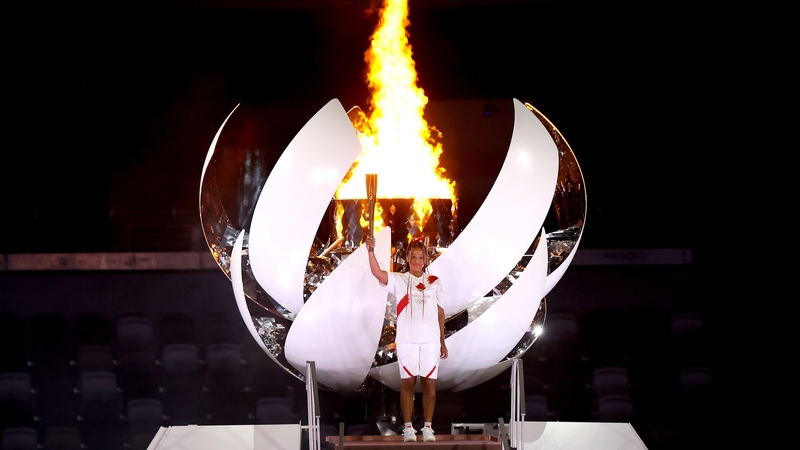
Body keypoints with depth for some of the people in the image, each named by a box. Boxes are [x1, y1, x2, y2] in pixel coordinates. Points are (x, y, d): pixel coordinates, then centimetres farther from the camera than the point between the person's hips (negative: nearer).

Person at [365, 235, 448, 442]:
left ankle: (427, 427, 11)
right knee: (408, 383, 2)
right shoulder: (398, 280, 2)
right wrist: (371, 251, -32)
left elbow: (440, 312, 11)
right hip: (406, 341, -1)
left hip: (430, 341, 1)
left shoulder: (434, 282, 8)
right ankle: (408, 427, 8)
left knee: (429, 383, 3)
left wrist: (443, 342, 10)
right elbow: (378, 273, -16)